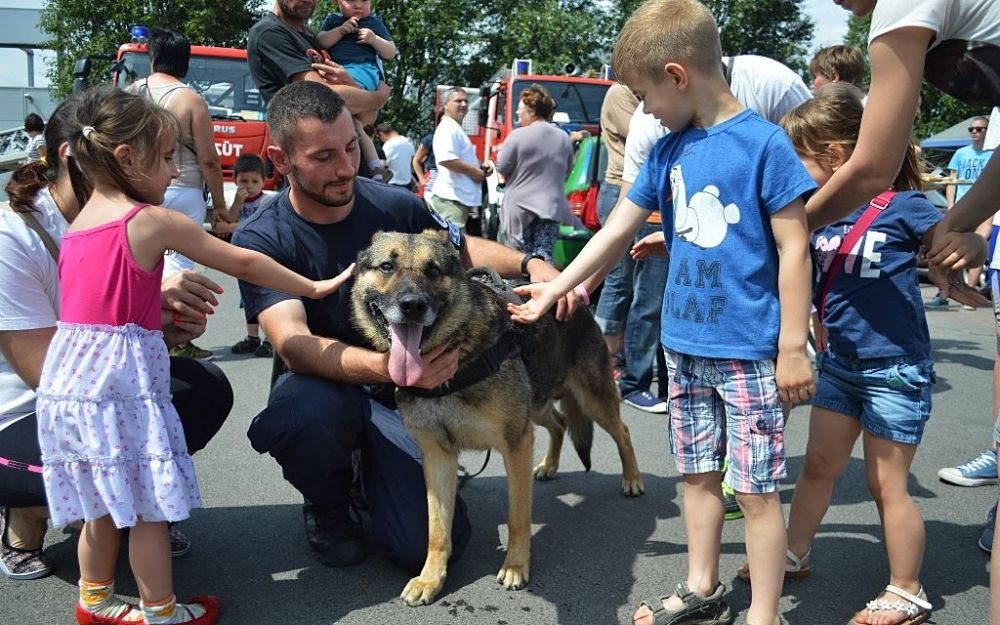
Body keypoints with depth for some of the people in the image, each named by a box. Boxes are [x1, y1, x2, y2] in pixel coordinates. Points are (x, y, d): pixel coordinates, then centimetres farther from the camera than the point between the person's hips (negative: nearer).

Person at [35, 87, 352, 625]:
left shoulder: (78, 223, 11)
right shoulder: (154, 221, -10)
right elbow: (243, 263, -4)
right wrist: (313, 287, 5)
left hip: (67, 376, 8)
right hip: (122, 379, -7)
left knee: (102, 502, 21)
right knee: (149, 505, 7)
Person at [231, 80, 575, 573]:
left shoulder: (395, 207, -7)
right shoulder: (261, 239, -15)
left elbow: (462, 247, 13)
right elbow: (293, 345, -29)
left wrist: (529, 264, -8)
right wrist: (384, 366, -47)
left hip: (403, 391, 2)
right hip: (323, 387, -1)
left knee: (427, 544, -17)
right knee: (308, 414, -39)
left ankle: (373, 469, 18)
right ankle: (326, 507, -2)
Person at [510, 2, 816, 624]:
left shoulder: (764, 142, -11)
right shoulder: (669, 151, 8)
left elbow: (794, 247, -11)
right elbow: (617, 231, 14)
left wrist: (793, 347, -13)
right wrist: (552, 290, 16)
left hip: (750, 348, -6)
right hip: (684, 342, 6)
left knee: (756, 487, 2)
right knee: (699, 472, 16)